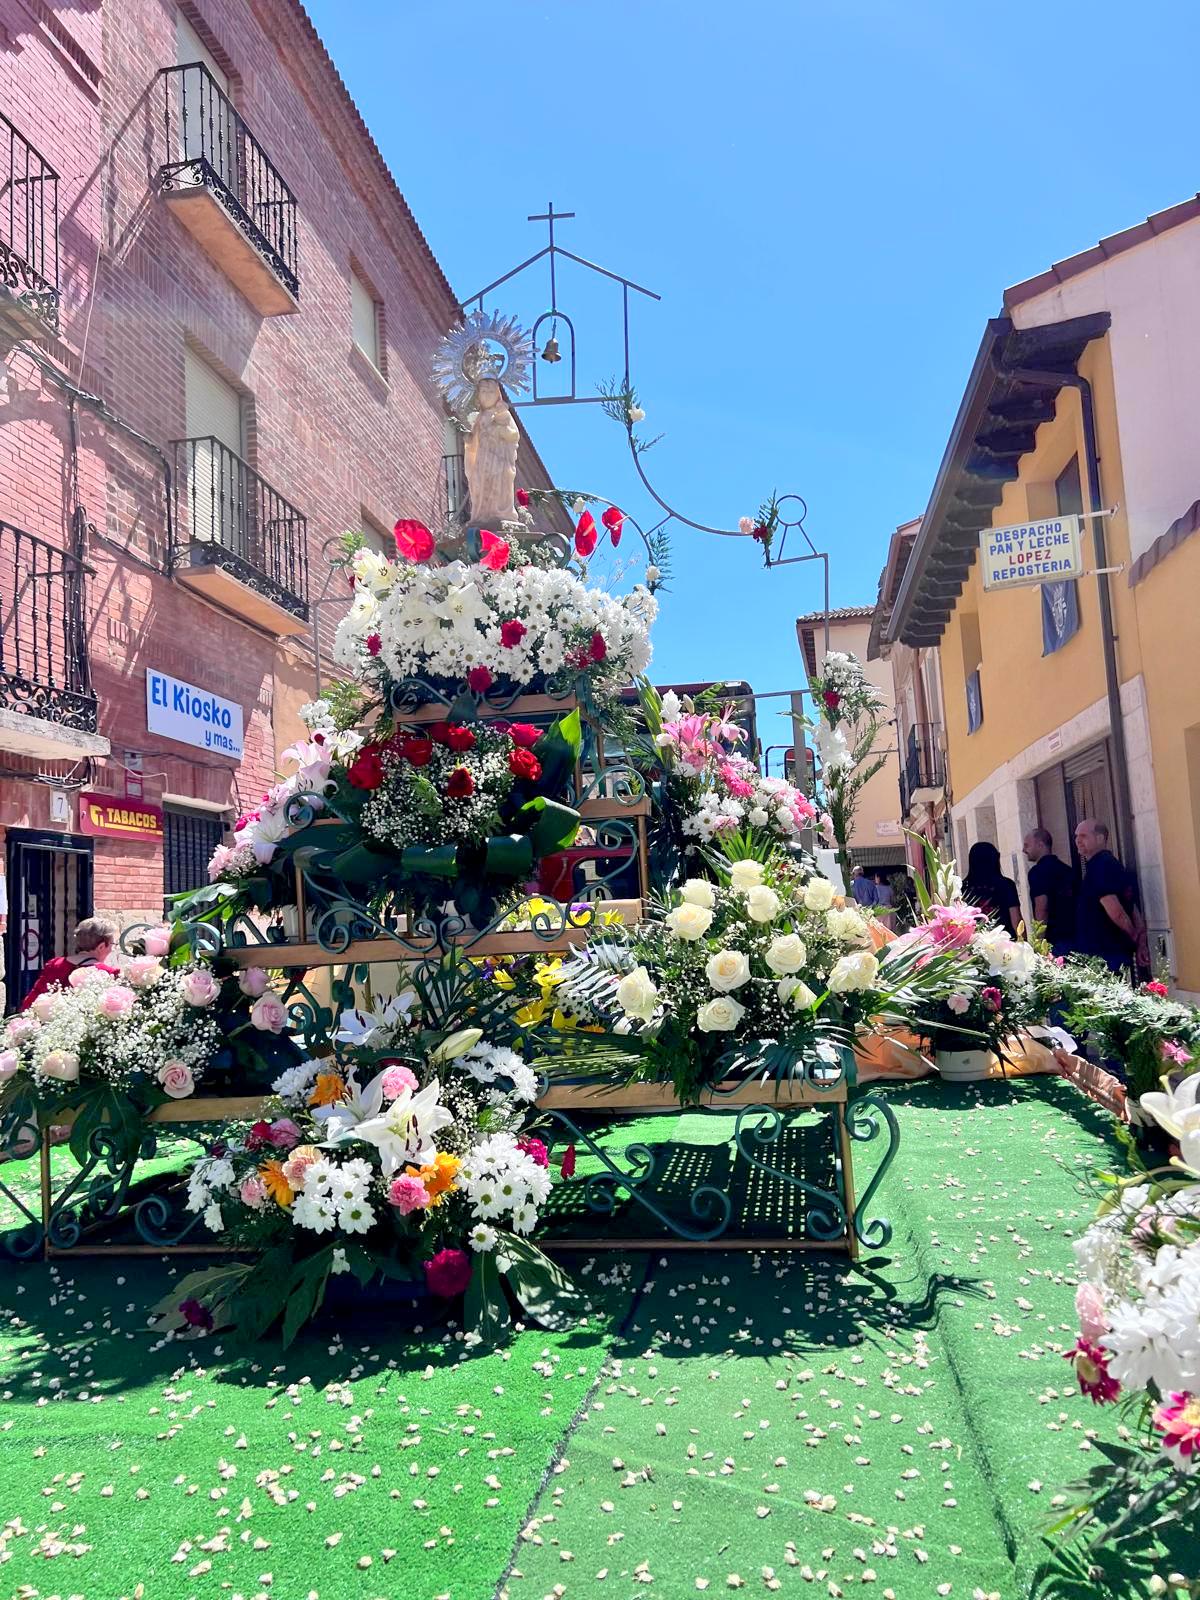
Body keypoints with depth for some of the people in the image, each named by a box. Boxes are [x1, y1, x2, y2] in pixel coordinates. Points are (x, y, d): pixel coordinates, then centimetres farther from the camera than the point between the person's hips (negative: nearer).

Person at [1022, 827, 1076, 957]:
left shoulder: (1038, 871, -8)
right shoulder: (1066, 869, 16)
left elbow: (1041, 908, -15)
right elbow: (1076, 903, 21)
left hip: (1055, 940, -8)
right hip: (1074, 935, 8)